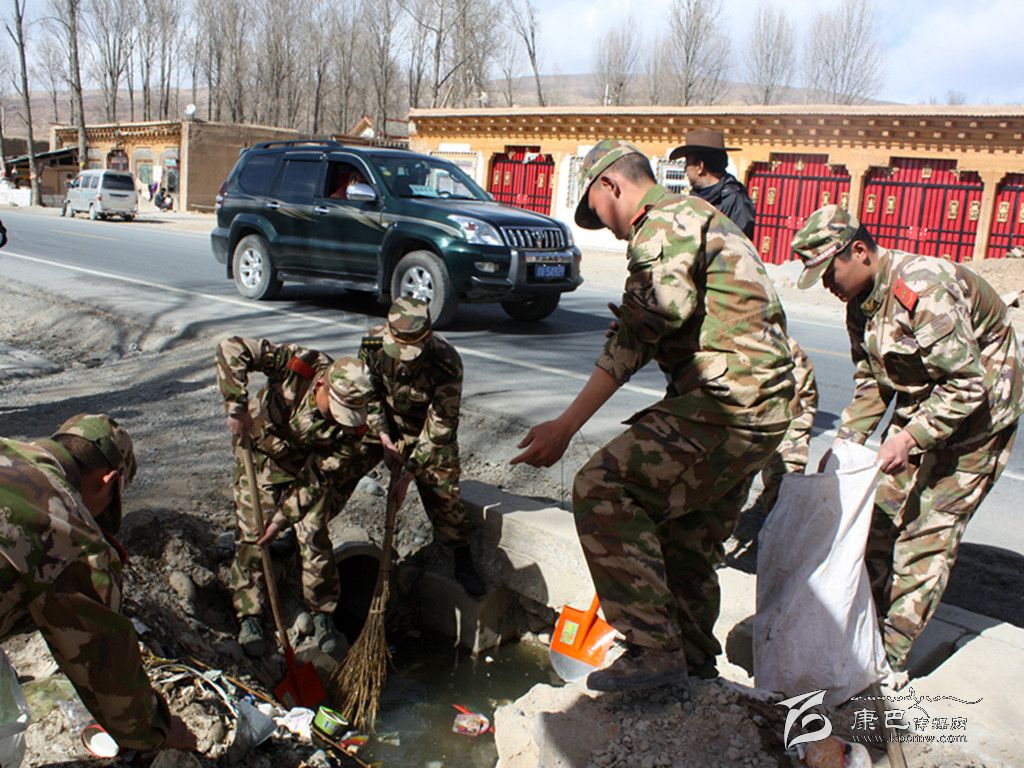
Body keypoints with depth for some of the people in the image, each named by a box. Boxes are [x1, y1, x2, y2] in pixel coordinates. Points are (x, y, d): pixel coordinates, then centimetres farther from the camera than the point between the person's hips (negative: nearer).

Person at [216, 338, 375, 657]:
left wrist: (283, 518, -26)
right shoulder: (299, 364, -34)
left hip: (307, 466, 1)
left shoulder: (352, 424, -28)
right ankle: (249, 616, 18)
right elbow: (232, 348, -34)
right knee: (251, 538, 2)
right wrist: (237, 408, -38)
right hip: (259, 455, 0)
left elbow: (316, 478, -22)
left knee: (315, 539, -3)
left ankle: (323, 616, 16)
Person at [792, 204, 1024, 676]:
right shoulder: (861, 301, 0)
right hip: (921, 409, 9)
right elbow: (871, 384, 7)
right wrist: (845, 443, -3)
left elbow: (967, 384, -27)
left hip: (977, 413, -8)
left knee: (927, 533, -7)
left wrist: (910, 436, -32)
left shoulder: (924, 289, -29)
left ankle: (891, 656, 1)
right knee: (880, 516, 7)